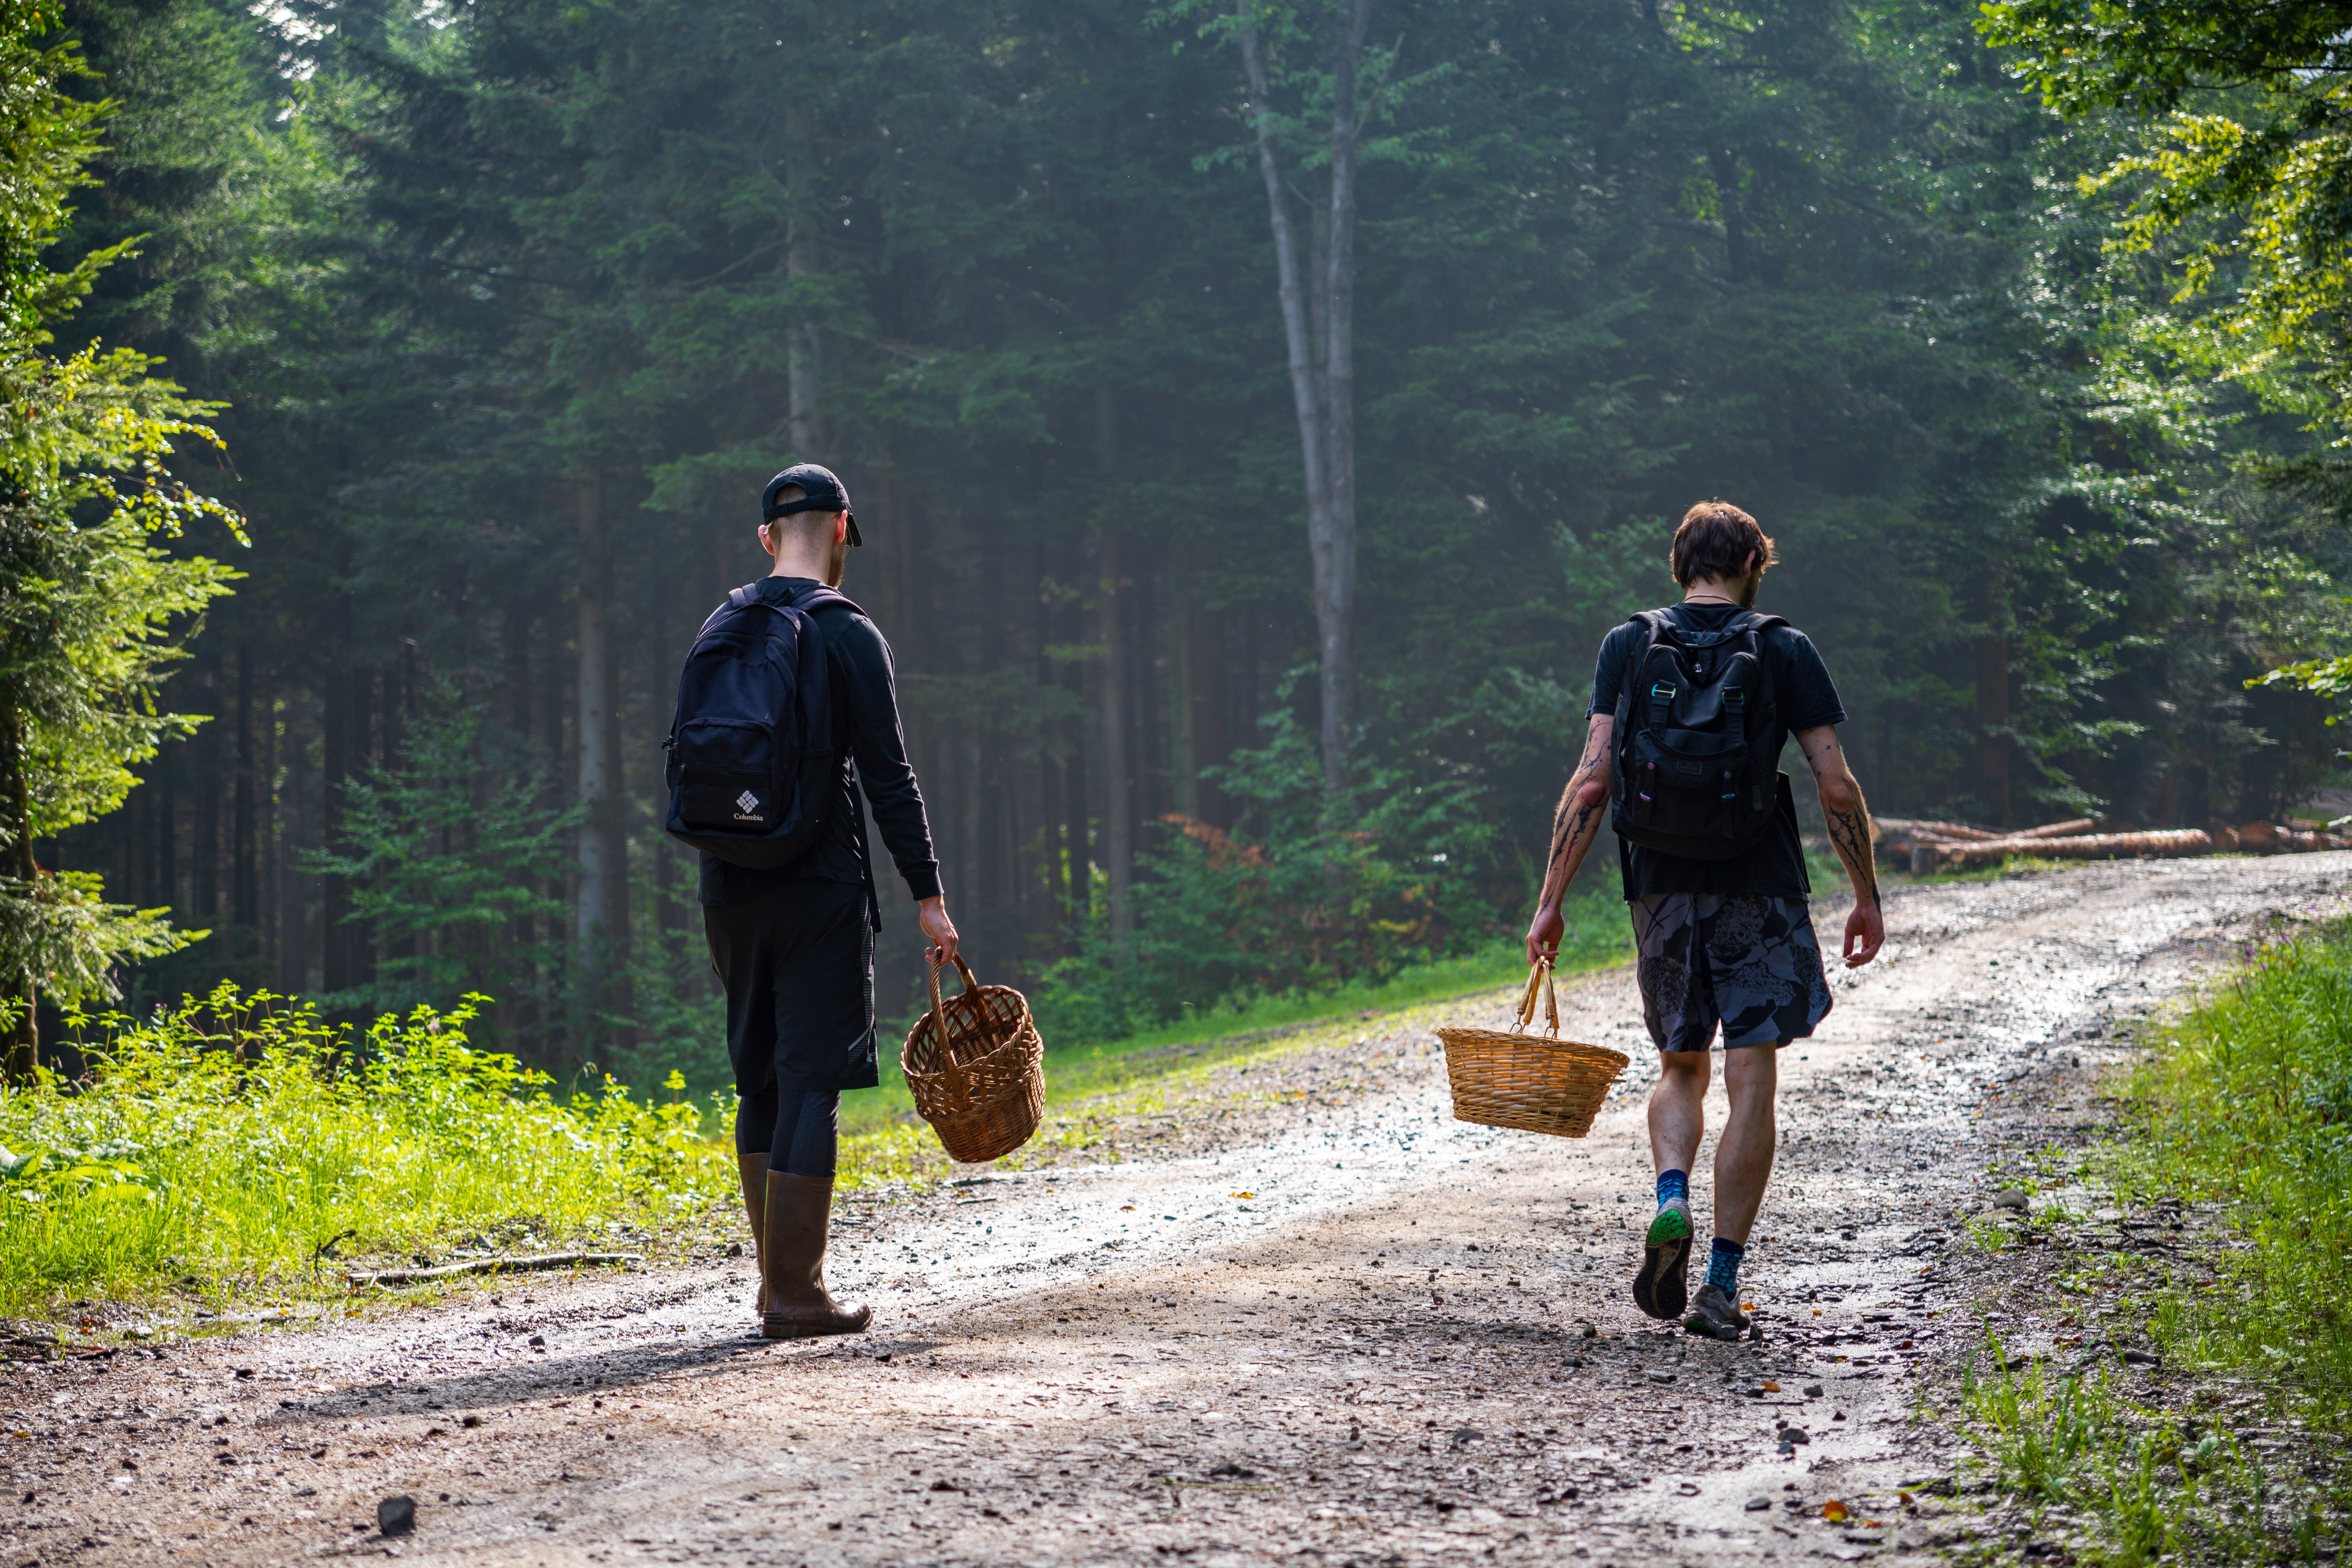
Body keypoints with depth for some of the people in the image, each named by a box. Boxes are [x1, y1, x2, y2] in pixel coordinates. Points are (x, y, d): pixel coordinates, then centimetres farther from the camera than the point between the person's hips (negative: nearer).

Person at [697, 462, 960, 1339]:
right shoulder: (848, 636, -7)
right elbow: (888, 778, -11)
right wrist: (927, 893, -7)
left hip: (728, 887, 6)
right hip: (817, 883, -6)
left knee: (760, 1080, 15)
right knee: (810, 1081, -4)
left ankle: (777, 1276, 21)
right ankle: (797, 1294, -6)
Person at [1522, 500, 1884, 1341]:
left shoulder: (1629, 645, 4)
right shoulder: (1786, 651, 1)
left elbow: (1592, 781, -3)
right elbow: (1838, 787, -2)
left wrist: (1551, 900, 0)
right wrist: (1867, 897, 8)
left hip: (1662, 886, 2)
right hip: (1761, 891, -2)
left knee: (1681, 1066, 19)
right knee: (1750, 1080, 1)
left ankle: (1672, 1203, -8)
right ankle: (1722, 1283, -2)